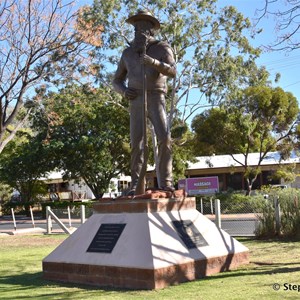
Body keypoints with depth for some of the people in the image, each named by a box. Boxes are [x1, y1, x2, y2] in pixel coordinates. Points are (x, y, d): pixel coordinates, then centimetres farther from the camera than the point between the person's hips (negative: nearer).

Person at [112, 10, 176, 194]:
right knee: (136, 143, -7)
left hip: (156, 100, -2)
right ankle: (136, 185, -3)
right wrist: (124, 91, -5)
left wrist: (153, 62, -31)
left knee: (164, 138, -19)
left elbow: (172, 72, -13)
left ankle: (165, 182, -14)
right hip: (136, 102, 2)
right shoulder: (128, 53, 15)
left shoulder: (162, 48, 5)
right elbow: (117, 81, 20)